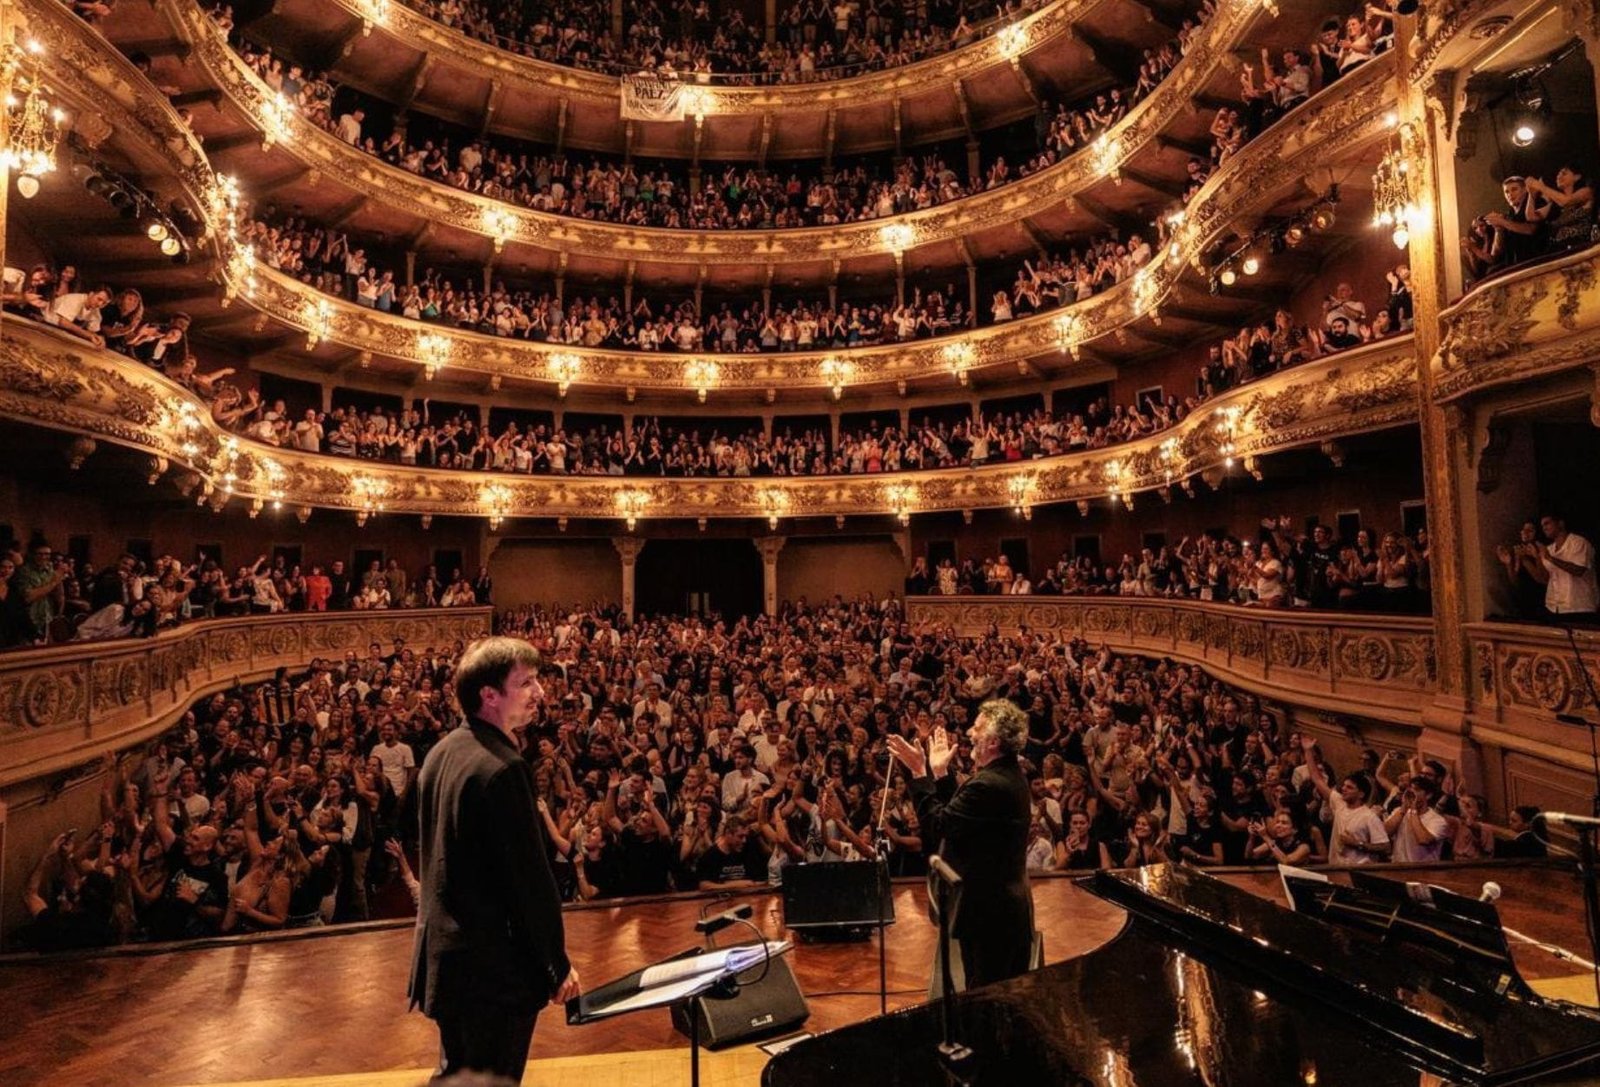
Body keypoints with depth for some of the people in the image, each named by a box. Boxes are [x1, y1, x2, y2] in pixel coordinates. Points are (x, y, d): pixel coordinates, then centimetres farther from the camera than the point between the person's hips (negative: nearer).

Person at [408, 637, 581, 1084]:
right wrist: (558, 965, -11)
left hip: (443, 954, 9)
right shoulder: (503, 767, -26)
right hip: (494, 964, -9)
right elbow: (531, 876, -23)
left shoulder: (440, 753, 3)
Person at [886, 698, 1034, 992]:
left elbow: (937, 825, -24)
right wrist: (940, 773, 10)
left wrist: (919, 773, -19)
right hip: (1013, 909, 10)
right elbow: (957, 813, 9)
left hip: (987, 912, -10)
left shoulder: (988, 784, -27)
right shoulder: (1012, 777, 5)